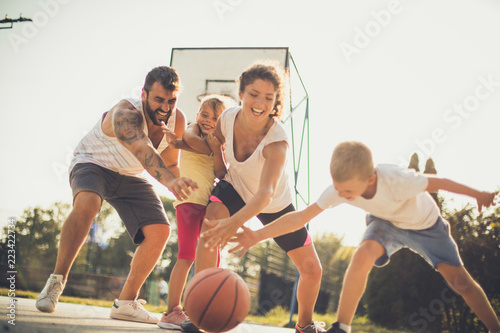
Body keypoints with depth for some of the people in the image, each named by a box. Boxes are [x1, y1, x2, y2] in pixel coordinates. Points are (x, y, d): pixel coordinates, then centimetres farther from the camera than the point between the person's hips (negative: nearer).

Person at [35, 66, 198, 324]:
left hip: (130, 177, 6)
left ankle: (126, 302, 2)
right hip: (92, 164, -6)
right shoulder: (126, 114, -35)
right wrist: (168, 180, -73)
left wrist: (179, 187, -14)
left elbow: (169, 162, 1)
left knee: (159, 230, -11)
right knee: (86, 203, -38)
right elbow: (142, 149, -57)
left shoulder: (177, 121, -14)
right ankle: (57, 280, -20)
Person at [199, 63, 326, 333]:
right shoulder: (228, 118, -25)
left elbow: (266, 193, -53)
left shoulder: (277, 140, -38)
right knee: (210, 224, -33)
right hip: (236, 188, 2)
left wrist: (234, 222, -69)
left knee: (311, 269, 1)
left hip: (276, 203, -1)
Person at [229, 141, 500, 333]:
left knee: (460, 281, -6)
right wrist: (258, 235, -40)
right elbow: (301, 217, -31)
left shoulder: (398, 181, -42)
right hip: (386, 222, 2)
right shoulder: (339, 189, -32)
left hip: (425, 224, -2)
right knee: (363, 255, -30)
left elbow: (437, 182, -25)